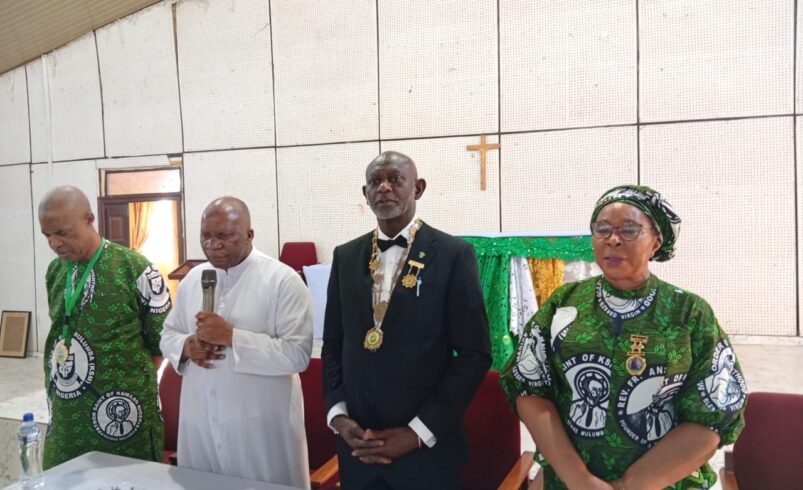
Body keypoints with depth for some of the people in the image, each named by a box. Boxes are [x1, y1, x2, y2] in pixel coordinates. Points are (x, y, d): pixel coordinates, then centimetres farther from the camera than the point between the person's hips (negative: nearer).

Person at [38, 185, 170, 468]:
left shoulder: (134, 268, -14)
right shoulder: (55, 271, 5)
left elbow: (162, 340, -7)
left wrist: (131, 381, -2)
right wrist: (58, 380, 12)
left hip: (120, 412, -5)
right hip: (65, 413, 6)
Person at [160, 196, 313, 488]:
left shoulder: (283, 280, -12)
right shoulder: (192, 279, 8)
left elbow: (297, 354, -18)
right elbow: (168, 335, 16)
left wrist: (231, 336, -22)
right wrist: (187, 346, -7)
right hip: (200, 423, 5)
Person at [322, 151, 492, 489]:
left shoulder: (453, 254, -8)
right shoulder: (346, 256, 5)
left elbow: (474, 354, -9)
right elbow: (333, 344, 9)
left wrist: (419, 432, -12)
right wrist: (337, 416, -3)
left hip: (427, 448, -3)